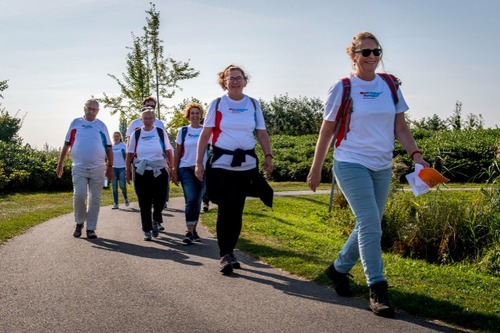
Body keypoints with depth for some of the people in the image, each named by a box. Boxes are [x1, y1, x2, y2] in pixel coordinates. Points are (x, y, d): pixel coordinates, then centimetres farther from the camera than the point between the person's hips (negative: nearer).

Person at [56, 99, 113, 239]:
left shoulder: (101, 126, 8)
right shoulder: (76, 123, 7)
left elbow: (108, 148, 10)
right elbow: (67, 145, 10)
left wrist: (110, 167, 5)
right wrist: (60, 164, 8)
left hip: (98, 168, 1)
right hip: (79, 167, -1)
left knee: (95, 199, 3)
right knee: (79, 196, -10)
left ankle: (91, 229, 10)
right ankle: (79, 223, 13)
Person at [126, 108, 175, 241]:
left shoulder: (161, 132, 4)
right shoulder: (136, 134, 5)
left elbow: (169, 152, 6)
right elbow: (129, 155, 9)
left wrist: (172, 169, 2)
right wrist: (128, 172, 6)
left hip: (160, 172, 0)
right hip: (141, 173, 0)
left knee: (159, 200, 0)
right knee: (144, 204, 2)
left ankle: (155, 222, 28)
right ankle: (147, 230, 13)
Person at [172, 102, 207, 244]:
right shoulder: (183, 131, 6)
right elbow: (177, 153, 7)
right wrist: (175, 171, 3)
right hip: (186, 169, -2)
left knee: (197, 201, 8)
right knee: (191, 200, -14)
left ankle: (194, 230, 19)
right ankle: (189, 232, -13)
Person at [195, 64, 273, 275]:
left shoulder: (253, 105, 8)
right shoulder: (217, 104, 2)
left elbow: (262, 133, 9)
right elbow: (205, 135, 1)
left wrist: (268, 156, -4)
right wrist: (199, 162, -4)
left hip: (246, 164, 3)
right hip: (222, 164, -3)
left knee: (237, 210, 9)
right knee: (225, 210, -9)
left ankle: (229, 252, 21)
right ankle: (225, 255, -2)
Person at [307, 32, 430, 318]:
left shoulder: (390, 86, 7)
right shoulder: (343, 88, -4)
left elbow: (401, 127, 8)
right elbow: (327, 131, 1)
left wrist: (416, 154, -7)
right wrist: (316, 169, 2)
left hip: (382, 167, 5)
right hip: (352, 164, -5)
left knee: (369, 226, 12)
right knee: (370, 225, -14)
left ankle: (339, 269, 32)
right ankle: (378, 290, -6)